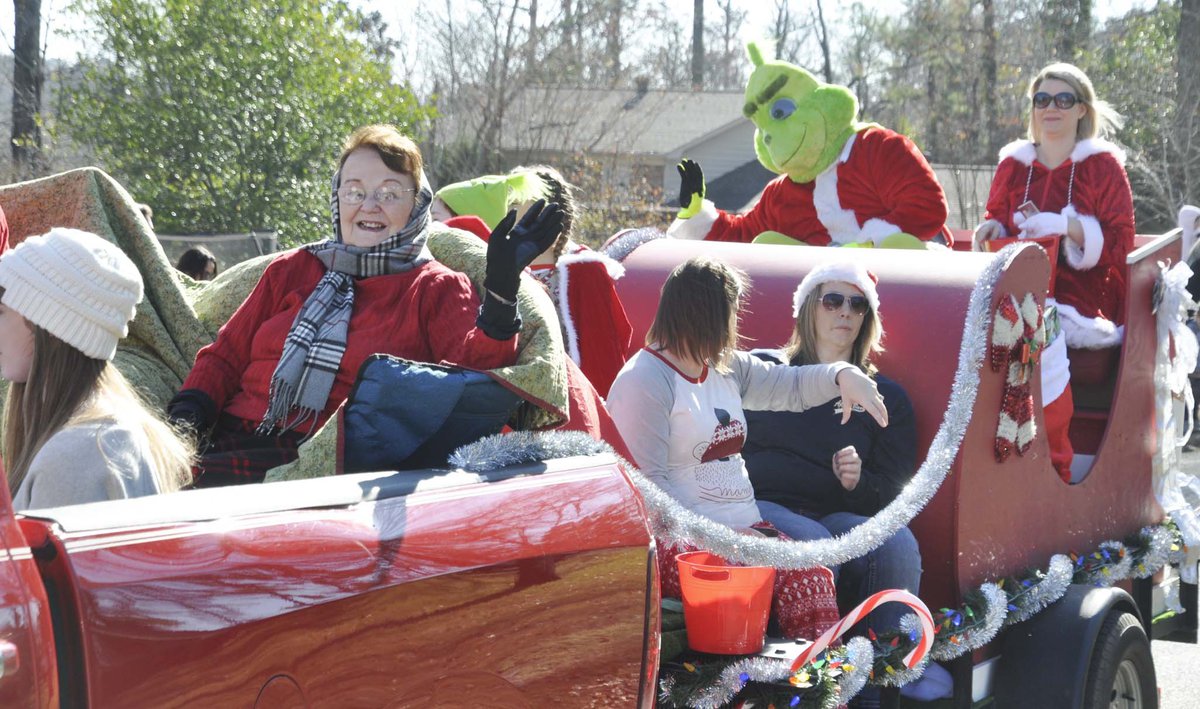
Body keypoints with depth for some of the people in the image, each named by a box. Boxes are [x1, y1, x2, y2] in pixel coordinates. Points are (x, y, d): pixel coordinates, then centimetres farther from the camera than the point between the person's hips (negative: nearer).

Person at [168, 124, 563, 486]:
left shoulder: (438, 290, 12)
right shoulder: (291, 270, 23)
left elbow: (474, 369, -5)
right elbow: (225, 356, 24)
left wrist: (501, 291, -20)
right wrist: (185, 417, 5)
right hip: (231, 447, 4)